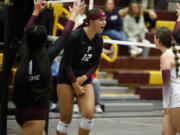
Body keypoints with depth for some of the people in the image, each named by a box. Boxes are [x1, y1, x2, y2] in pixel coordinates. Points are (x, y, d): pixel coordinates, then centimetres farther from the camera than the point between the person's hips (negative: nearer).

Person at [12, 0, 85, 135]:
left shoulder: (23, 54, -1)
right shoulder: (47, 56, -12)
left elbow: (26, 33, 18)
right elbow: (64, 37, 3)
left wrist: (36, 11, 32)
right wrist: (73, 14, 18)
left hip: (20, 109, 6)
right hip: (37, 111, -6)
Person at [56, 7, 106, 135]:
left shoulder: (98, 40, -1)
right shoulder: (75, 36, -19)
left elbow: (95, 63, 8)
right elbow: (66, 63, -15)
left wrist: (84, 77, -9)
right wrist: (76, 86, -13)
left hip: (85, 80, 5)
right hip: (67, 80, -5)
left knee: (89, 113, -12)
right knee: (66, 117, -2)